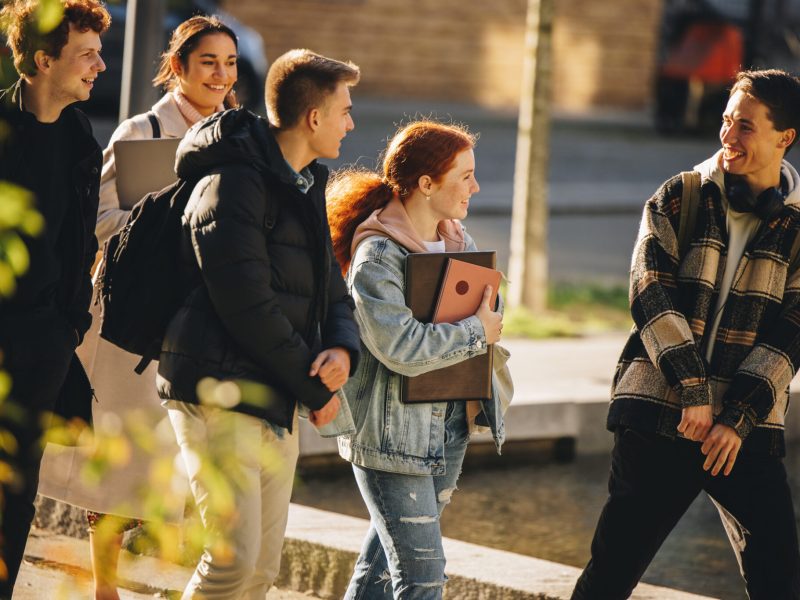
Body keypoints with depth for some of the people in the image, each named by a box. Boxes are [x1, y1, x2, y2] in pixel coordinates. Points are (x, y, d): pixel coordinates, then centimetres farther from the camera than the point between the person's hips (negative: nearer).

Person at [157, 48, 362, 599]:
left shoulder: (305, 189, 16)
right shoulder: (232, 184, -14)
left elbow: (330, 291, 18)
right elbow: (248, 307, -20)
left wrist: (342, 350, -5)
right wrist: (318, 388, -12)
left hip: (280, 404, 9)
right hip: (221, 395, -9)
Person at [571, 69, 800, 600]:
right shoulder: (680, 198, 4)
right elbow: (651, 294, -6)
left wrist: (738, 418, -12)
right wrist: (693, 392, -15)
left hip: (748, 430, 0)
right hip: (658, 417, 0)